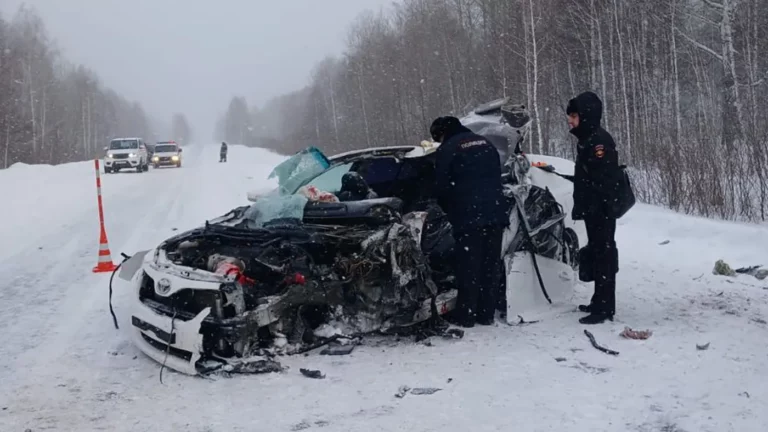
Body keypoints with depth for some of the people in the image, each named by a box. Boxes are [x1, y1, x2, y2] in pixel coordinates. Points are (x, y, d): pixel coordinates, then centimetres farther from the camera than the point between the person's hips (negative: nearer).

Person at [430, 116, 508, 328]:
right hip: (495, 212, 6)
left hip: (468, 216, -6)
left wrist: (450, 211, 15)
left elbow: (442, 187, -2)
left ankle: (465, 315, 3)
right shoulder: (485, 143, 19)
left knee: (469, 266, -1)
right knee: (491, 265, 8)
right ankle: (486, 313, 12)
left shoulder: (447, 149, -1)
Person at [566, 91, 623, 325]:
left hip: (601, 211, -10)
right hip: (593, 210, 10)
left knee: (603, 254, -7)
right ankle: (600, 302, 25)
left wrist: (597, 209, -25)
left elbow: (604, 181, -22)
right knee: (597, 253, 15)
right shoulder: (586, 140, 16)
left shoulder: (599, 141, -16)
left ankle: (605, 308, -4)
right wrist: (580, 208, 21)